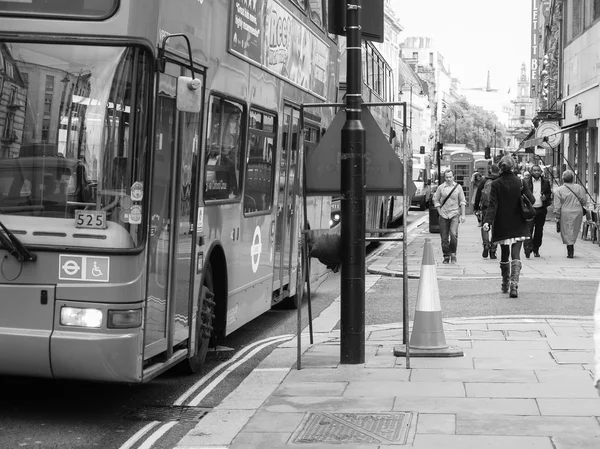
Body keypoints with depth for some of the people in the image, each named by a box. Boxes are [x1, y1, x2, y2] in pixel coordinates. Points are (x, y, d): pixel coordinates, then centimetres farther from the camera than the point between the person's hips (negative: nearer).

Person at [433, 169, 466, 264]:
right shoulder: (440, 188, 4)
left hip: (454, 214, -1)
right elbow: (436, 200, 11)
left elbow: (462, 201, 7)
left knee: (453, 234, -19)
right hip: (443, 215, 1)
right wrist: (440, 212, 1)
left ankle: (453, 254, -1)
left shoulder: (458, 187, 3)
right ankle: (446, 257, 14)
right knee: (444, 237, 2)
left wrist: (462, 215, 1)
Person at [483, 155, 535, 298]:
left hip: (502, 226, 1)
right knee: (516, 255, -3)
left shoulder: (496, 184, -7)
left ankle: (505, 285, 28)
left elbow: (492, 205, -15)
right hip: (518, 226, -1)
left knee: (504, 255, 17)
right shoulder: (520, 183, -5)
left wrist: (487, 221, -21)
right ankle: (514, 285, -21)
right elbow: (531, 200, -3)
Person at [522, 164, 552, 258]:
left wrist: (545, 197, -3)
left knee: (539, 231, 8)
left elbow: (549, 193, 18)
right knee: (528, 229, -13)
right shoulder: (525, 181, 2)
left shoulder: (545, 182, 10)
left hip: (541, 210, 3)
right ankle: (527, 249, -17)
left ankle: (536, 250, 20)